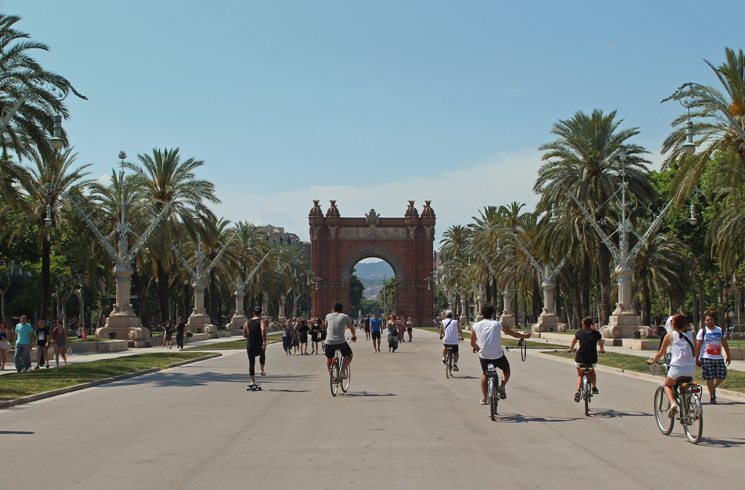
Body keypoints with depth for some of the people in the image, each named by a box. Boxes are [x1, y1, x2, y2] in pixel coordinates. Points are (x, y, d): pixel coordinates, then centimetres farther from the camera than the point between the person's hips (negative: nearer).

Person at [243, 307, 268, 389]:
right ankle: (262, 370, 22)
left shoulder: (247, 322, 9)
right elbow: (263, 330, -24)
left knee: (251, 362, 8)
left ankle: (253, 381, 5)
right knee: (262, 354, 31)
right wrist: (264, 341, -29)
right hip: (259, 345, -2)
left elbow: (244, 335, 14)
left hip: (250, 345, 2)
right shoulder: (262, 321, -3)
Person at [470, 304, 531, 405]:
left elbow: (473, 343, 13)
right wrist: (524, 336, 32)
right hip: (498, 356, -2)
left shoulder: (475, 326, 3)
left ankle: (483, 398, 20)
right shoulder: (498, 324, 0)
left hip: (484, 356, 2)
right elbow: (513, 334, 13)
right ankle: (502, 386, 1)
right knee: (506, 370, 27)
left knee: (484, 373, 28)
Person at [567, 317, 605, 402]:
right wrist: (602, 350, 43)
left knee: (580, 375, 19)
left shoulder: (579, 332, 6)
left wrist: (570, 349, 43)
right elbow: (601, 343, 20)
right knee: (592, 371, 33)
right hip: (592, 359, 1)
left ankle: (578, 391, -3)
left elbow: (574, 341, 23)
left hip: (580, 357, -1)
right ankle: (594, 388, 28)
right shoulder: (596, 333, 5)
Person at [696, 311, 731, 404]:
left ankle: (713, 388, 26)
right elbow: (697, 346, -3)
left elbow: (725, 344, 14)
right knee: (709, 378, -4)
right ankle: (711, 396, 9)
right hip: (707, 358, -3)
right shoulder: (702, 331, -1)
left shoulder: (720, 330, 9)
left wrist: (728, 356, 11)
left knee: (722, 376, -1)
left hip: (719, 358, 4)